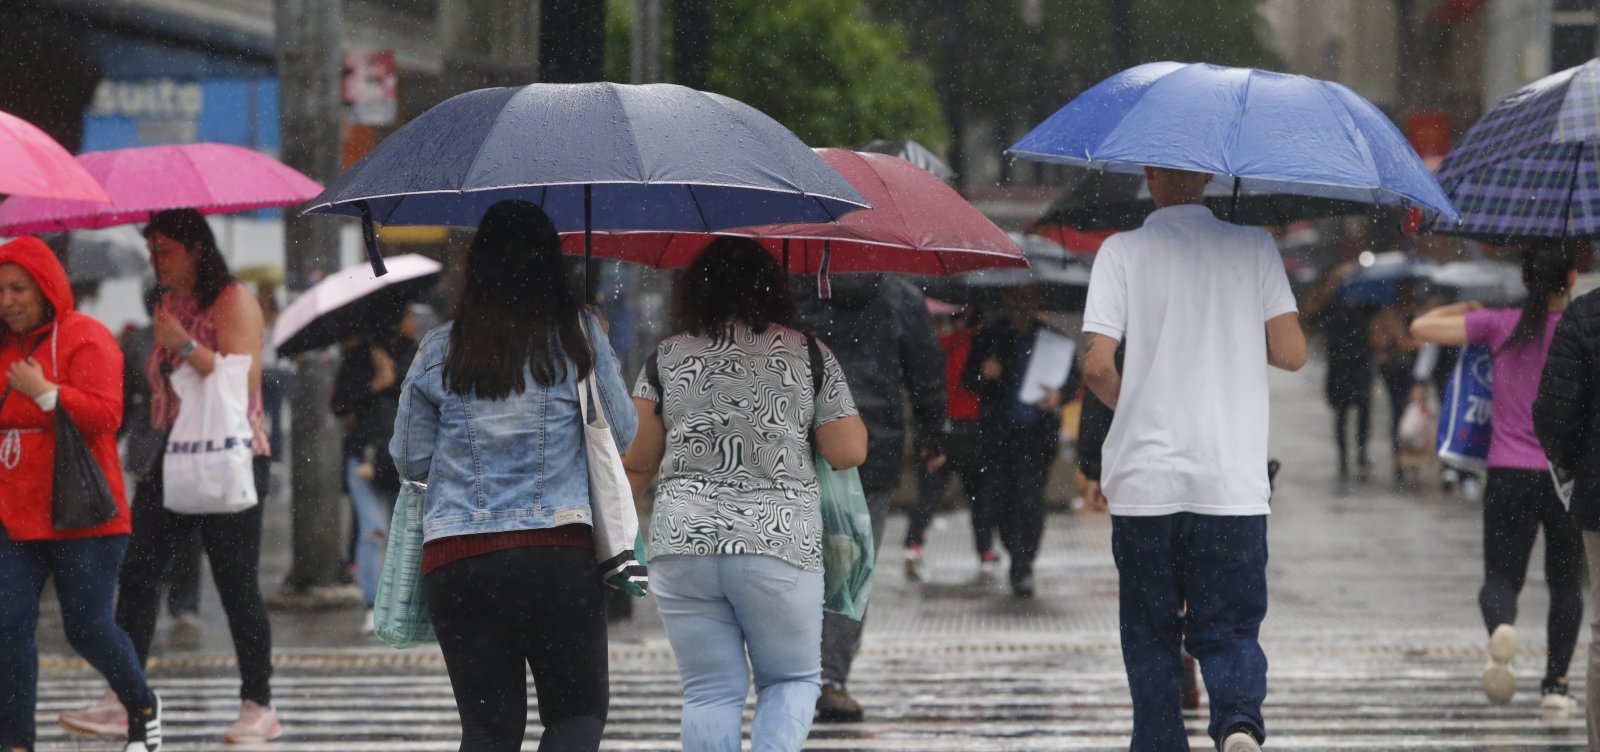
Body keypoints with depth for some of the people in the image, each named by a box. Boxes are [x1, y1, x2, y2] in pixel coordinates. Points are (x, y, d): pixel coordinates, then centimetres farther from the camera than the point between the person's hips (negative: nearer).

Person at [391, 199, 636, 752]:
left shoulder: (439, 351, 5)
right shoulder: (579, 335, 0)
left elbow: (409, 461, 11)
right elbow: (621, 433, 9)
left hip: (455, 561, 2)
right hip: (559, 554, -2)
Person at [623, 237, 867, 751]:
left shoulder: (667, 357, 6)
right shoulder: (808, 354, 2)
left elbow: (636, 462, 7)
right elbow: (849, 453, 1)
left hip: (682, 544, 2)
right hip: (779, 546, -2)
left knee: (710, 691, 9)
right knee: (794, 678, 13)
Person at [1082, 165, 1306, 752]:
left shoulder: (1123, 252, -2)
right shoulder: (1254, 247, 3)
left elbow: (1098, 366, -8)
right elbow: (1291, 353, 1)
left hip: (1144, 480, -1)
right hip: (1232, 484, 1)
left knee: (1150, 637, 12)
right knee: (1229, 628, 5)